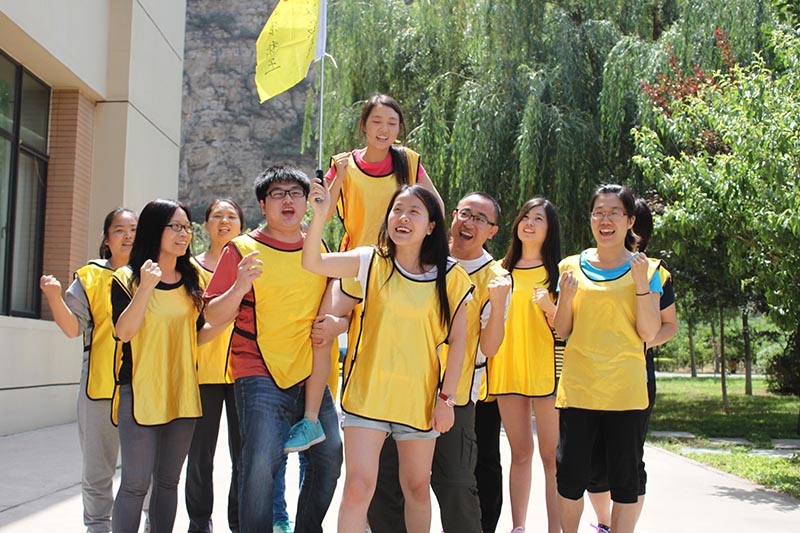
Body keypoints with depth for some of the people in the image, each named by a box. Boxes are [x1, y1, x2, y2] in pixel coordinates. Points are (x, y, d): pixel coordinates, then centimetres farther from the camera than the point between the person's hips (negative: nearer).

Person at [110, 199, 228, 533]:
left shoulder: (191, 282, 11)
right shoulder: (127, 278, -3)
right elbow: (123, 332, -16)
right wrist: (146, 287, -26)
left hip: (182, 390, 5)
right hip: (140, 392, -5)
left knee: (168, 480, 10)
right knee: (136, 482, -5)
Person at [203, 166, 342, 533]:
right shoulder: (243, 250, 0)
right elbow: (213, 316, -4)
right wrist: (240, 287, -22)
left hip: (311, 375, 5)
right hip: (260, 376, -5)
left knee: (329, 454, 4)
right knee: (262, 462, -18)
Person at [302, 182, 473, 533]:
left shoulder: (450, 277, -1)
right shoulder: (371, 262, -2)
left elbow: (457, 340, 1)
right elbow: (312, 263, -13)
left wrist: (447, 398, -3)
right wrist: (319, 215, -27)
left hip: (419, 398, 1)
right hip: (368, 392, -1)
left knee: (417, 488, 15)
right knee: (358, 486, -8)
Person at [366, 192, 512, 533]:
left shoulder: (496, 278, -2)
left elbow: (489, 347, -9)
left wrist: (498, 304, -23)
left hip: (454, 396, -3)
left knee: (455, 486, -2)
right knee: (385, 479, 9)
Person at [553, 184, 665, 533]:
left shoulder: (646, 269, 5)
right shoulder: (572, 267, 8)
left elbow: (649, 334, -2)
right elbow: (562, 331, 8)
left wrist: (642, 283, -13)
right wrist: (566, 296, -10)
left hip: (625, 390, -1)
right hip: (577, 387, 1)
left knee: (625, 479, 4)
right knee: (571, 476, 1)